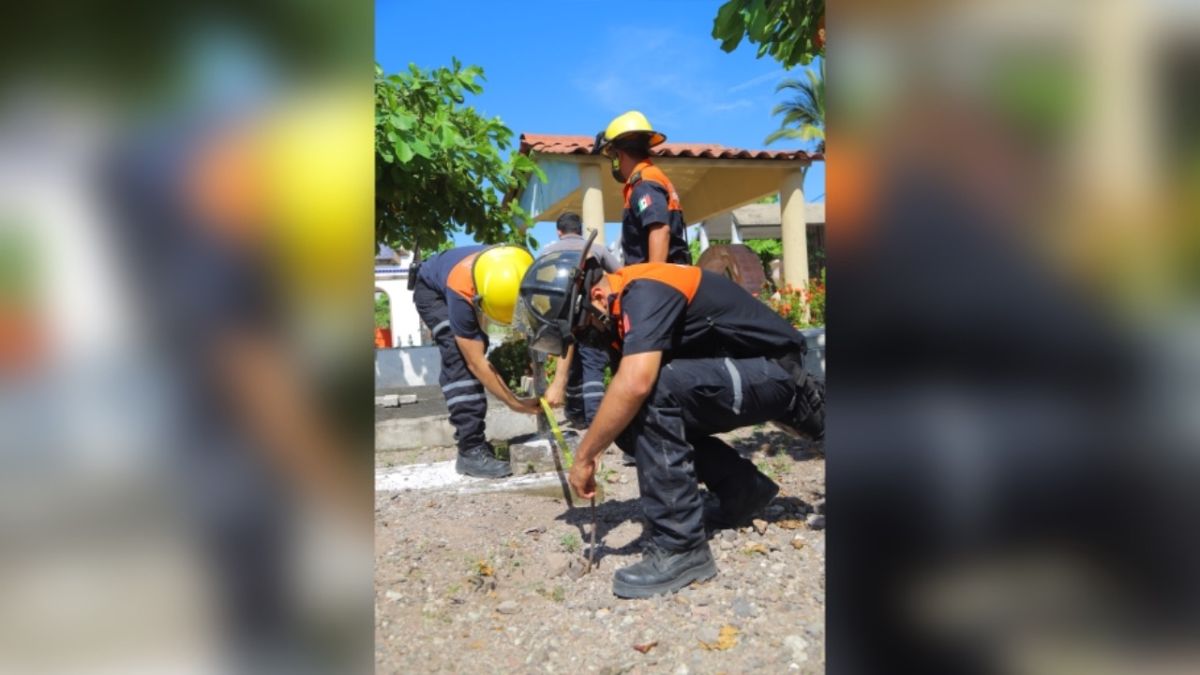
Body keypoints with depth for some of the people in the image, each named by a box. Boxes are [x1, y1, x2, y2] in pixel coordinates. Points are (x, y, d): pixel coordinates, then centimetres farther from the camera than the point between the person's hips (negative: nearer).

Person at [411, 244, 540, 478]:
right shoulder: (461, 293, -44)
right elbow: (477, 363, -37)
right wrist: (516, 404, -32)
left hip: (468, 281, 6)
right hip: (432, 290, -6)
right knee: (461, 358, -24)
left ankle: (469, 435, 24)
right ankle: (471, 449, -23)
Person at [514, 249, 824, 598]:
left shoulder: (644, 291, -23)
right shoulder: (625, 301, 6)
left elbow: (634, 385, -37)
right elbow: (627, 396, 12)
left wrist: (584, 456, -26)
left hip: (773, 370, -9)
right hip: (742, 370, 9)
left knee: (651, 392, -28)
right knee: (629, 422, 0)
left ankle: (680, 548, -20)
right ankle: (744, 488, 14)